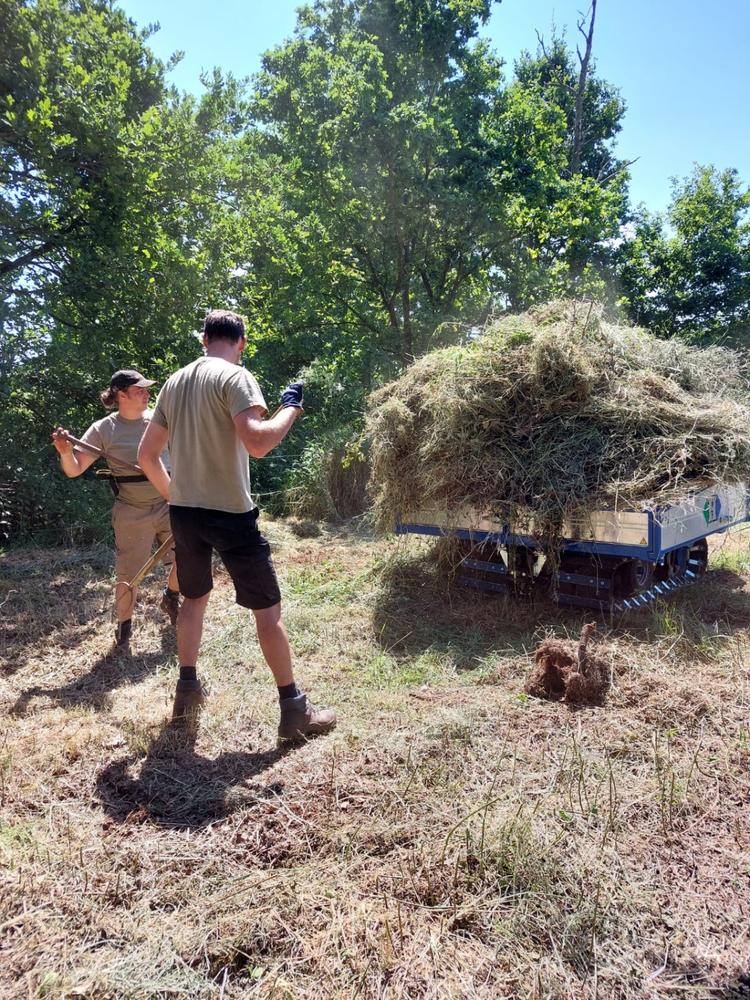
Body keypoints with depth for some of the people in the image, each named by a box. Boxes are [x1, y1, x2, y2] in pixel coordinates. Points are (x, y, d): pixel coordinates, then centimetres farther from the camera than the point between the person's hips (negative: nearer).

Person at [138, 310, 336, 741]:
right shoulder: (235, 377, -10)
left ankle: (187, 692, 33)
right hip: (229, 513, -7)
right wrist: (291, 407, -10)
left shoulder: (175, 382, 12)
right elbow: (257, 443, -25)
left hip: (184, 512, 7)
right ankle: (295, 709, 9)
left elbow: (147, 454, 14)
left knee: (194, 598, 25)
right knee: (268, 609, 2)